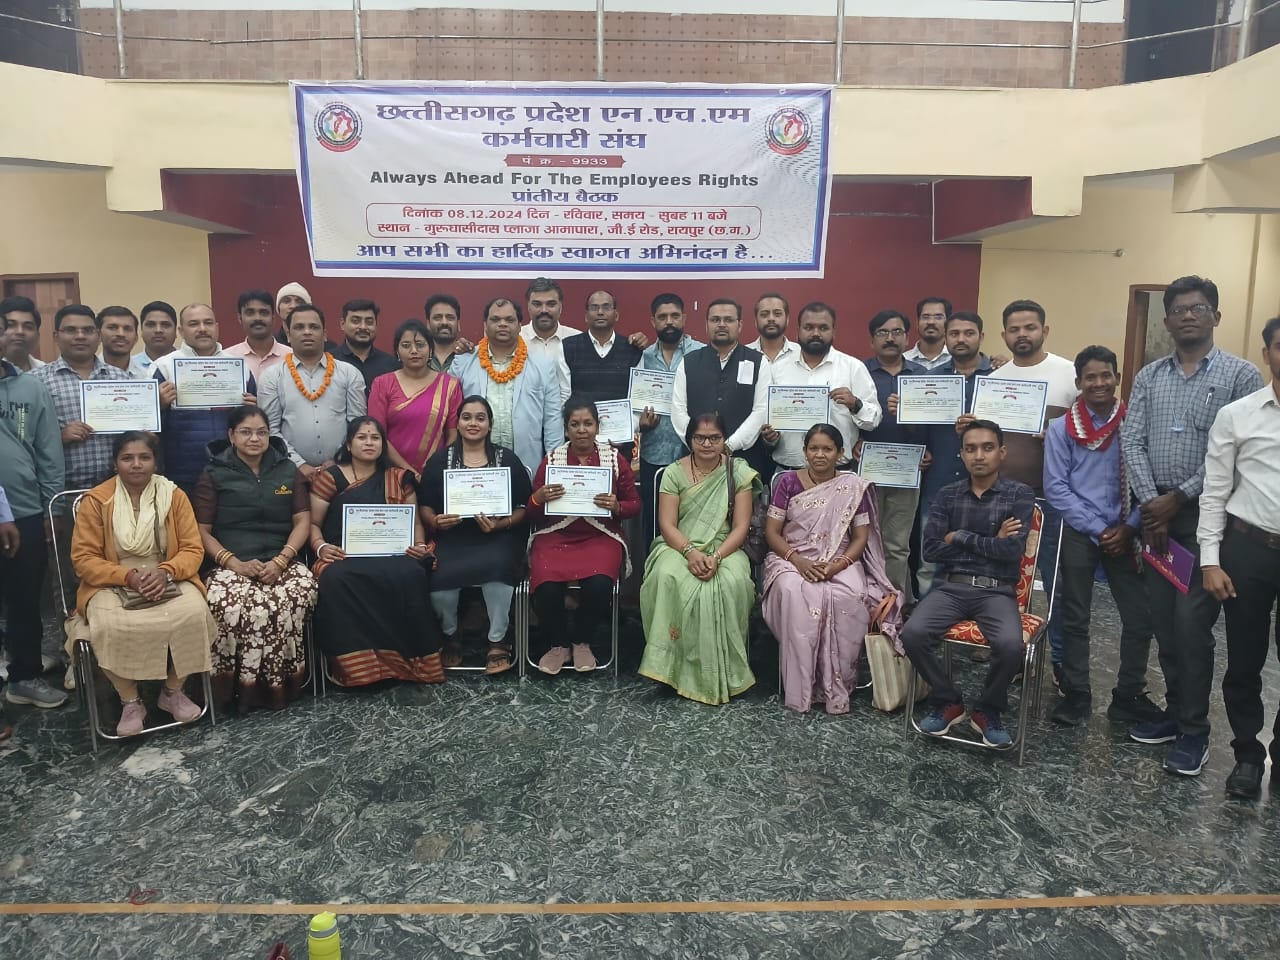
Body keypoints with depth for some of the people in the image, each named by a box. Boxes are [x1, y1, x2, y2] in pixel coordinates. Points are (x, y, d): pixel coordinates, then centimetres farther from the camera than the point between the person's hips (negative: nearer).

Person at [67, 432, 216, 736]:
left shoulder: (174, 495, 1)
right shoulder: (95, 500, -3)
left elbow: (193, 549, 0)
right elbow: (83, 558, -4)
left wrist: (166, 572, -20)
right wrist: (129, 577, -20)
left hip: (167, 581, 1)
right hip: (112, 584, -1)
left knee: (193, 613, -29)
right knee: (108, 626, -33)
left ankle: (173, 691, -3)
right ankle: (130, 702, -7)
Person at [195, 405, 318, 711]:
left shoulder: (288, 471, 17)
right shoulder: (214, 475, 12)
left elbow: (303, 521, 9)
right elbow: (202, 531, 6)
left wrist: (281, 560, -9)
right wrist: (234, 563, -12)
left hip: (281, 562, 2)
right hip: (232, 565, -1)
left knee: (301, 592, -34)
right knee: (230, 605, -37)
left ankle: (280, 683, -20)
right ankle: (236, 685, -17)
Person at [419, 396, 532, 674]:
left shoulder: (507, 459, 7)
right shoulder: (440, 460, 10)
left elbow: (523, 507, 5)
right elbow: (425, 506, 10)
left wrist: (500, 524, -14)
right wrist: (436, 522, -13)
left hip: (497, 538, -1)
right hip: (453, 538, 1)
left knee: (497, 566, -36)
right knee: (440, 577, -30)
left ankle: (498, 641, -13)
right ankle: (450, 635, 5)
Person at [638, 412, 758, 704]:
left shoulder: (739, 472, 2)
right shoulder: (674, 472, 3)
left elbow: (740, 527, -4)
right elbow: (667, 525, -4)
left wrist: (716, 557, -20)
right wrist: (690, 552, -23)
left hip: (725, 549, 0)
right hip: (679, 547, 0)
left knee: (731, 584, -34)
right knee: (668, 578, -34)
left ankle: (721, 673, -19)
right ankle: (674, 666, -24)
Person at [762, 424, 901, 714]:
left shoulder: (855, 487, 5)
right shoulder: (788, 482, 3)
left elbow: (860, 538, 3)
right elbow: (771, 532, 1)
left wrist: (838, 565, -17)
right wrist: (798, 561, -16)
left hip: (840, 563, 1)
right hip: (793, 561, 0)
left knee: (848, 598, -33)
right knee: (794, 594, -35)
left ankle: (836, 687, -21)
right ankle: (799, 688, -28)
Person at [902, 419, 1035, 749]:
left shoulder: (1020, 495, 1)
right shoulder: (947, 495, 9)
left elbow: (1012, 550, -12)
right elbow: (931, 550, -1)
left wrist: (961, 538, -6)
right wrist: (989, 541, -6)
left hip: (996, 591, -2)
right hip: (951, 587, 2)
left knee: (1010, 645, -31)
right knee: (913, 633, -24)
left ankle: (988, 710, 0)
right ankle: (948, 701, 2)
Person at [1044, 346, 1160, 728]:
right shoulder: (1061, 429, -2)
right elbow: (1055, 487, -6)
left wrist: (1128, 528, -9)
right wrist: (1098, 530, -11)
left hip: (1124, 535, 2)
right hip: (1079, 535, -1)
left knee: (1140, 617, 3)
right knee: (1075, 618, 5)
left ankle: (1129, 697, 19)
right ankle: (1076, 695, 18)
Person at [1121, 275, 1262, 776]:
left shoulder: (1241, 375, -2)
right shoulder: (1148, 376, 10)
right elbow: (1132, 442, 2)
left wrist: (1180, 498, -11)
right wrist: (1150, 503, -9)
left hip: (1206, 515, -4)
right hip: (1156, 512, 4)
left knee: (1191, 623, -5)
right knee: (1163, 620, 10)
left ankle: (1194, 730, 8)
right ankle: (1177, 712, 24)